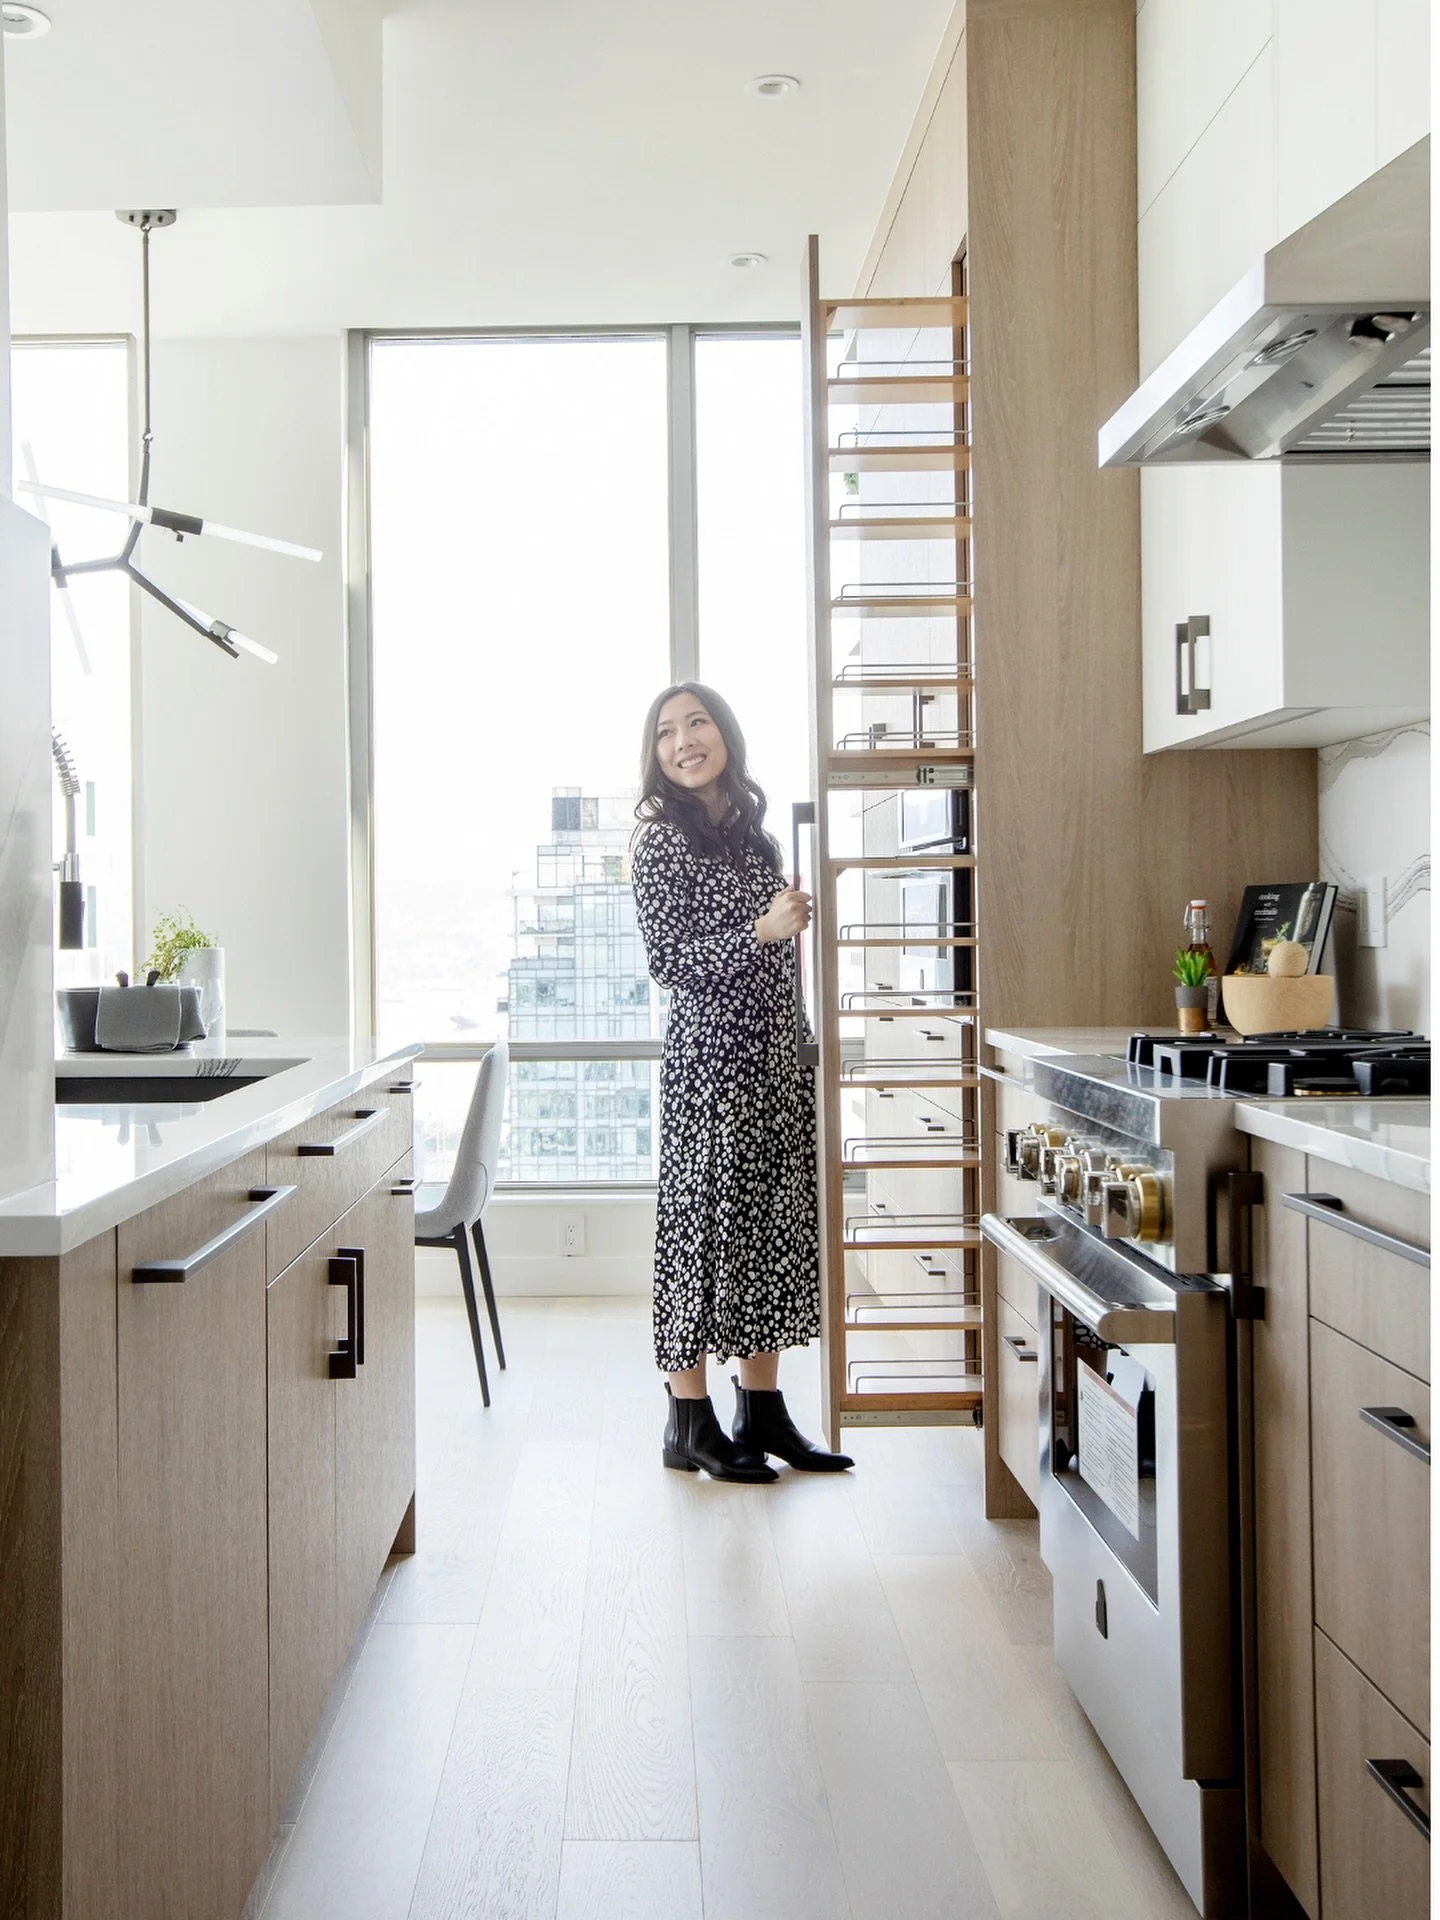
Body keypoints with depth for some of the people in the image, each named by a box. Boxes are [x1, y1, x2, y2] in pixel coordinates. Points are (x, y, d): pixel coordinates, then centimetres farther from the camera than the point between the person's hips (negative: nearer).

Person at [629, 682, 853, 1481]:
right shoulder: (662, 839, -7)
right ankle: (689, 1422, 10)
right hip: (709, 1056, -7)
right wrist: (761, 933, -21)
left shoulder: (751, 830, 14)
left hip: (775, 1056, 7)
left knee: (774, 1225, 9)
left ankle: (763, 1412, 20)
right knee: (702, 1222, -1)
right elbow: (666, 960, -13)